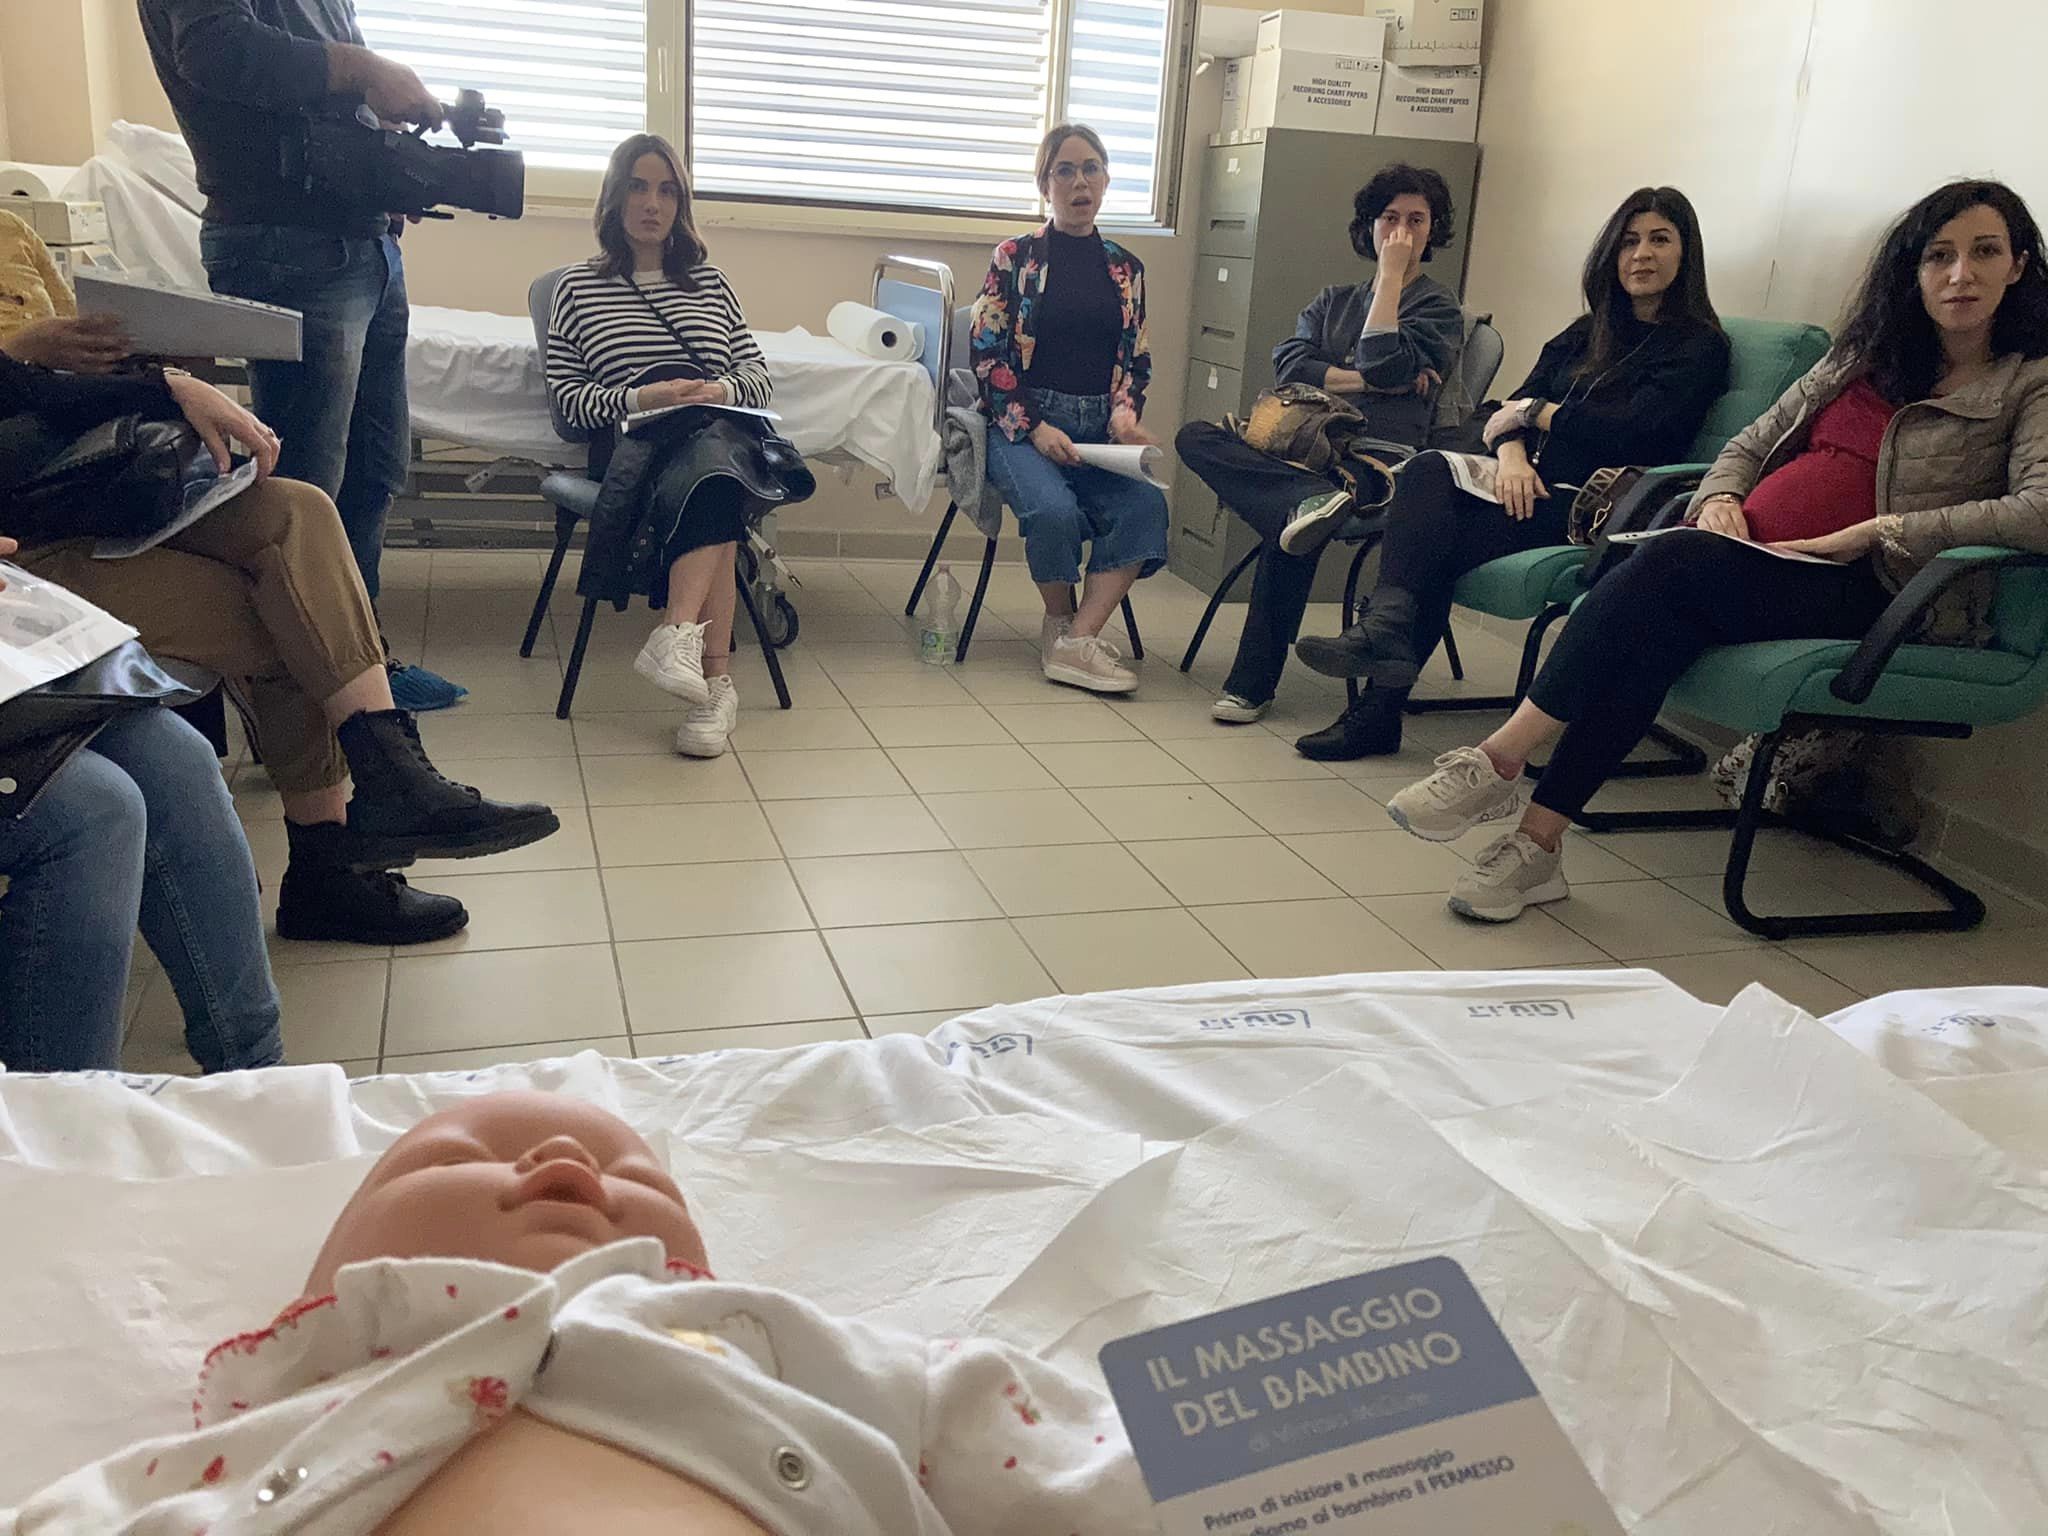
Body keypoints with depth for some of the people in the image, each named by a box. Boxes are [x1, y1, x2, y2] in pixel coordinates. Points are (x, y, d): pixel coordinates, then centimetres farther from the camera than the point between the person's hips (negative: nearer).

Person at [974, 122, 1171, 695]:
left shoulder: (1126, 269, 14)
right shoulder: (1014, 258, 4)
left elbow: (1137, 360, 17)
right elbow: (986, 355, -1)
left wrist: (1125, 412, -5)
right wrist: (1034, 427, -13)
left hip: (1099, 431, 3)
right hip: (1021, 424, -3)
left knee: (1146, 505, -27)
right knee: (1054, 509, -33)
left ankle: (1076, 641, -25)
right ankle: (1060, 622, -5)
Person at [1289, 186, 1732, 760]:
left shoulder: (1700, 347, 5)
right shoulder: (1586, 334, 25)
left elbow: (1635, 431, -10)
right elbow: (1515, 405, 13)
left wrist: (1535, 412, -1)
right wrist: (1511, 451, -10)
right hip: (1530, 484, 6)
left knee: (1444, 534, -29)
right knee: (1428, 470, -27)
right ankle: (1389, 629, -43)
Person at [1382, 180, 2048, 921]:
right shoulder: (1864, 357, 23)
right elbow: (1748, 445, 24)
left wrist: (1874, 530, -17)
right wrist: (1721, 499, 0)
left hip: (1869, 591, -4)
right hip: (1750, 559, 5)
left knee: (1674, 567, -33)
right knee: (1658, 622, -32)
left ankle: (1502, 761, -30)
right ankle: (1535, 844, -35)